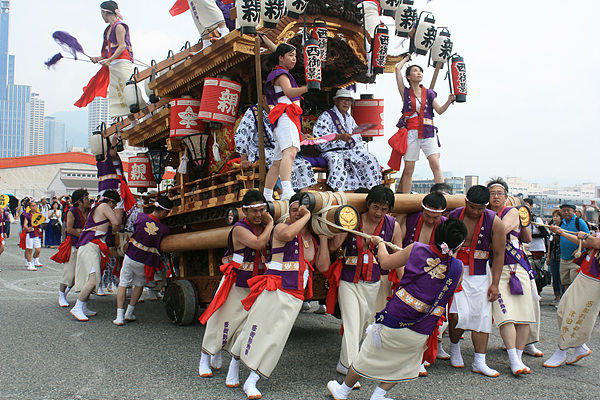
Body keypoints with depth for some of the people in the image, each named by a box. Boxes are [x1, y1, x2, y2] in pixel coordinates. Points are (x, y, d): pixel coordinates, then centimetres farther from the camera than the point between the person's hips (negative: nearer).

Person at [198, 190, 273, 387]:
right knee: (220, 322, 7)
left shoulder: (264, 228, 3)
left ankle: (234, 369, 10)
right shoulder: (239, 229, -17)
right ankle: (205, 359, 31)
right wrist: (270, 223, -19)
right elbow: (259, 243, -31)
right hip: (235, 284, -4)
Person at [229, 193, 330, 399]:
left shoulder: (314, 240, 17)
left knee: (275, 338, -1)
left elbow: (323, 267, 7)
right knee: (256, 328, -5)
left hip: (295, 297, 4)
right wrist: (306, 216, -14)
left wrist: (323, 238, 6)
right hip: (273, 290, -4)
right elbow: (287, 234, -25)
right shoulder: (281, 228, 1)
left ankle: (251, 382, 6)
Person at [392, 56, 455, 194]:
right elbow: (398, 68, 8)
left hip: (428, 132, 1)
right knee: (408, 169, -1)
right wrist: (407, 57, 24)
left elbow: (439, 110, 6)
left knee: (435, 164, -14)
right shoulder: (406, 92, 10)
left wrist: (449, 101, -12)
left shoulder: (429, 93, 15)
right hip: (410, 132, -1)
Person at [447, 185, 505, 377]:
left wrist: (495, 284, -4)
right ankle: (454, 348, 18)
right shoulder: (453, 216, -6)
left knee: (482, 316, 1)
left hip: (480, 274, 2)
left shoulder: (494, 222, -7)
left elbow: (499, 254, -2)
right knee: (459, 314, -11)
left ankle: (479, 362, 11)